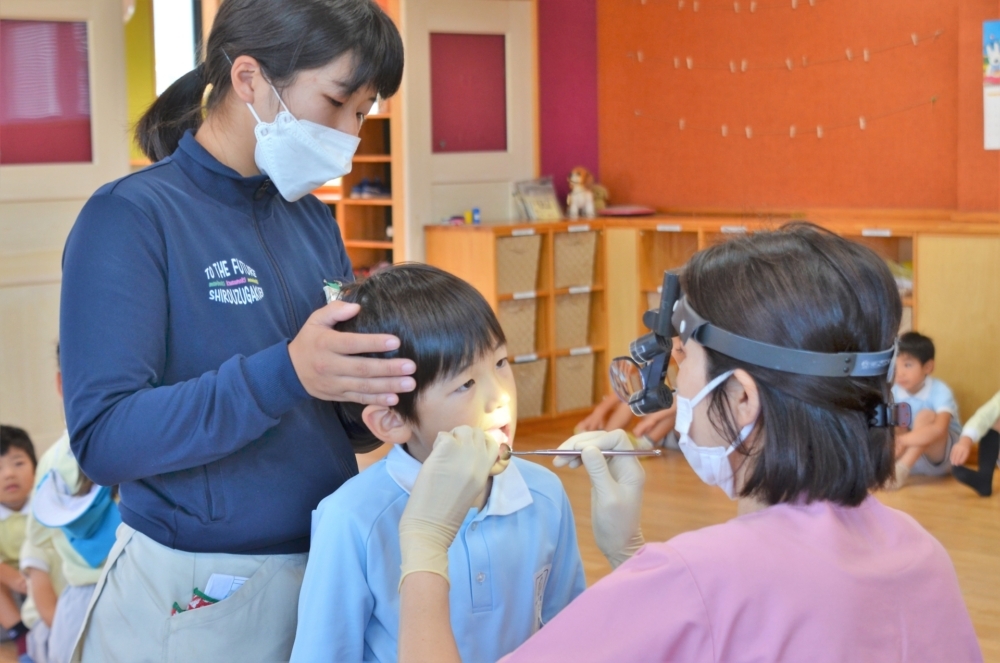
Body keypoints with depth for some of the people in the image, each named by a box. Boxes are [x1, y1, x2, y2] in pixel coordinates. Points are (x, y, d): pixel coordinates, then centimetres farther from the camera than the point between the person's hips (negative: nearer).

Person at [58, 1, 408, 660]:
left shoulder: (312, 219, 7)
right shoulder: (131, 217, -13)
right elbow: (103, 438, -22)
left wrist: (385, 378, -9)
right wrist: (285, 374, -33)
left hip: (330, 568, 6)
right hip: (198, 598, -6)